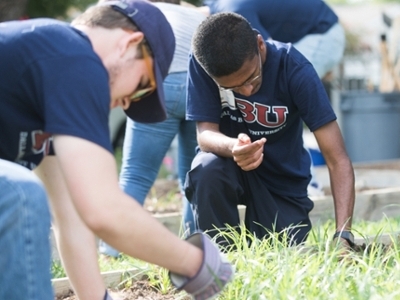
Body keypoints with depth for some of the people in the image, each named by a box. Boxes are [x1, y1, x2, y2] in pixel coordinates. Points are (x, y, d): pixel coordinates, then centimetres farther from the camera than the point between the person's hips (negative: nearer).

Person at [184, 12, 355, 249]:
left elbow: (338, 160, -27)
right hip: (232, 167, 0)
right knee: (207, 169, -33)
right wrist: (233, 148, -48)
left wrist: (343, 235, -39)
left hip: (283, 180, 0)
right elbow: (206, 132, -23)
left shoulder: (294, 69, -27)